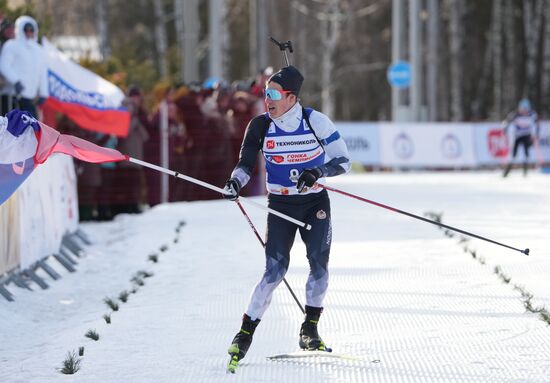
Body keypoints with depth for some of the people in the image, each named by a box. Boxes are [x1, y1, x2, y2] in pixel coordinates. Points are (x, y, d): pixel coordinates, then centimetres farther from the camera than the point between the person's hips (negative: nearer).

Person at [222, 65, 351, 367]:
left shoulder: (315, 121, -11)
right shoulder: (261, 126, -7)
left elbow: (343, 161, -8)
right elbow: (246, 163, 1)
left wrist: (316, 173, -25)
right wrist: (235, 183, -20)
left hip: (315, 204, 0)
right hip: (280, 206, 0)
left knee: (319, 264, -11)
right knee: (275, 271, -11)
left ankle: (309, 330, 6)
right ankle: (245, 333, -4)